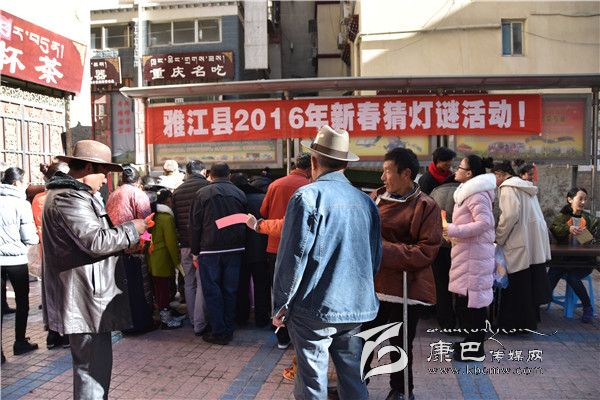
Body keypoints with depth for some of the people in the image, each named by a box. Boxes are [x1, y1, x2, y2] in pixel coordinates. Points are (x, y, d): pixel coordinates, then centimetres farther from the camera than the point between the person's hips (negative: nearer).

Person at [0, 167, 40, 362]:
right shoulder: (21, 203, -10)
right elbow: (28, 237, -10)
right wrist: (38, 239, 11)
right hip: (16, 259, -3)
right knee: (22, 301, 14)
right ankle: (20, 343, 22)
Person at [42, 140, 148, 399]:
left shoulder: (73, 194, 18)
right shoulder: (70, 198, -17)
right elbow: (96, 241, -25)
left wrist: (126, 245, 14)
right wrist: (132, 229, -11)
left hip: (86, 297, 11)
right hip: (85, 300, -11)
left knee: (93, 365, 22)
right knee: (94, 367, -3)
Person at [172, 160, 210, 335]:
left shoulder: (177, 191, 8)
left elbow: (175, 220, 13)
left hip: (185, 243, 5)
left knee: (189, 282, 14)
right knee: (203, 283, -1)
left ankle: (193, 320, 23)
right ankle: (200, 324, 0)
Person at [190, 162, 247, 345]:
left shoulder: (203, 193, -3)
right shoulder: (239, 193, 6)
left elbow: (195, 225, -3)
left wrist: (195, 252, 4)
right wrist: (241, 245, 14)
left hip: (209, 250, -3)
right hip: (235, 249, 3)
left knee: (212, 291, 4)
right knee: (230, 290, 10)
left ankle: (218, 332, 6)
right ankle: (228, 330, 16)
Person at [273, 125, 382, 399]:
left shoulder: (308, 196, -12)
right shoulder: (366, 201, 4)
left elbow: (293, 256, -13)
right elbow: (375, 258, 12)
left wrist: (280, 305, -4)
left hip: (315, 308, -5)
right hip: (358, 307, 5)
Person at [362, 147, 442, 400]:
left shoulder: (425, 206, -10)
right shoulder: (376, 197, 7)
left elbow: (427, 251, -16)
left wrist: (385, 251, -22)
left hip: (405, 289, -5)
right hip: (372, 284, 5)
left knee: (400, 345, 12)